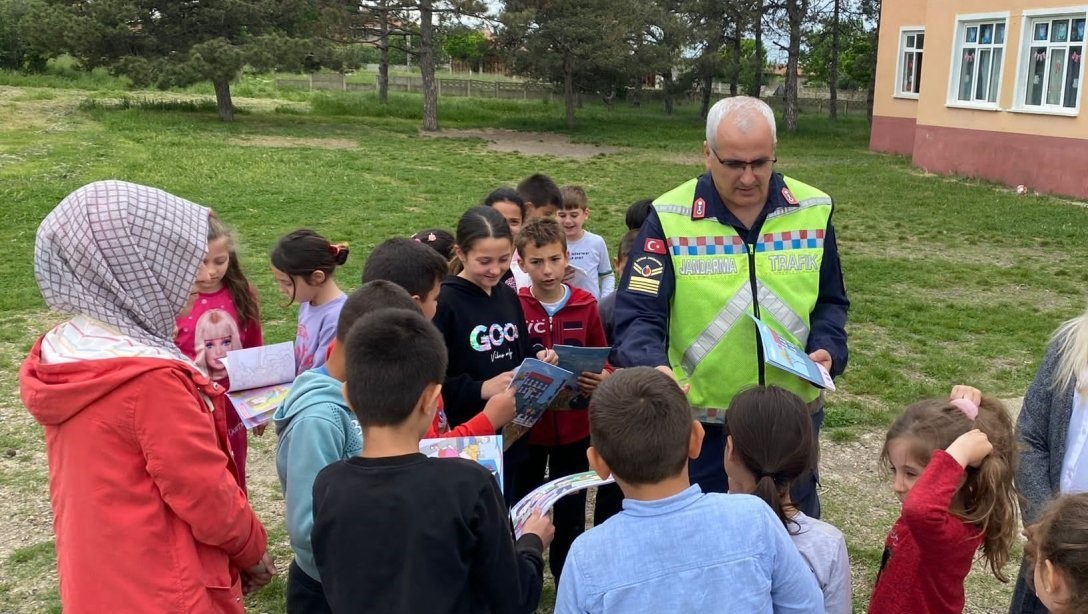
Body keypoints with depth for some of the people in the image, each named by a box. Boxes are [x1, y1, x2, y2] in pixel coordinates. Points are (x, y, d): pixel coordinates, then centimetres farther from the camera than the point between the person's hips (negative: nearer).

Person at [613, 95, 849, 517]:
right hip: (701, 421, -2)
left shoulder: (813, 211, -2)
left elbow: (829, 303, 10)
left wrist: (827, 349, -10)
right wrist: (653, 366, -34)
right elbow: (637, 315, -14)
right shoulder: (670, 218, -11)